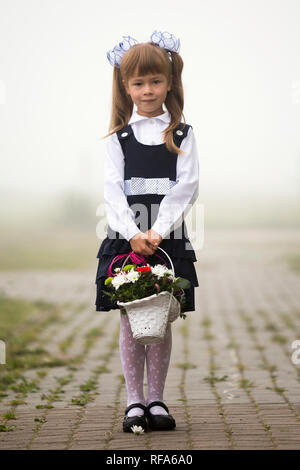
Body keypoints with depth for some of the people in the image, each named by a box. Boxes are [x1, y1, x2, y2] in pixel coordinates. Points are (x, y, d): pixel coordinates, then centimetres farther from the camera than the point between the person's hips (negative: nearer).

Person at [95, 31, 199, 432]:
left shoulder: (182, 135, 6)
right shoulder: (118, 138, 7)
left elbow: (187, 187, -4)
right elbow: (113, 190, -1)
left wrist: (158, 231, -15)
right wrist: (132, 234, -16)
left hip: (168, 238, 0)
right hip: (125, 239, 0)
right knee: (130, 323, 2)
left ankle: (156, 399, 13)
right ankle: (134, 400, 10)